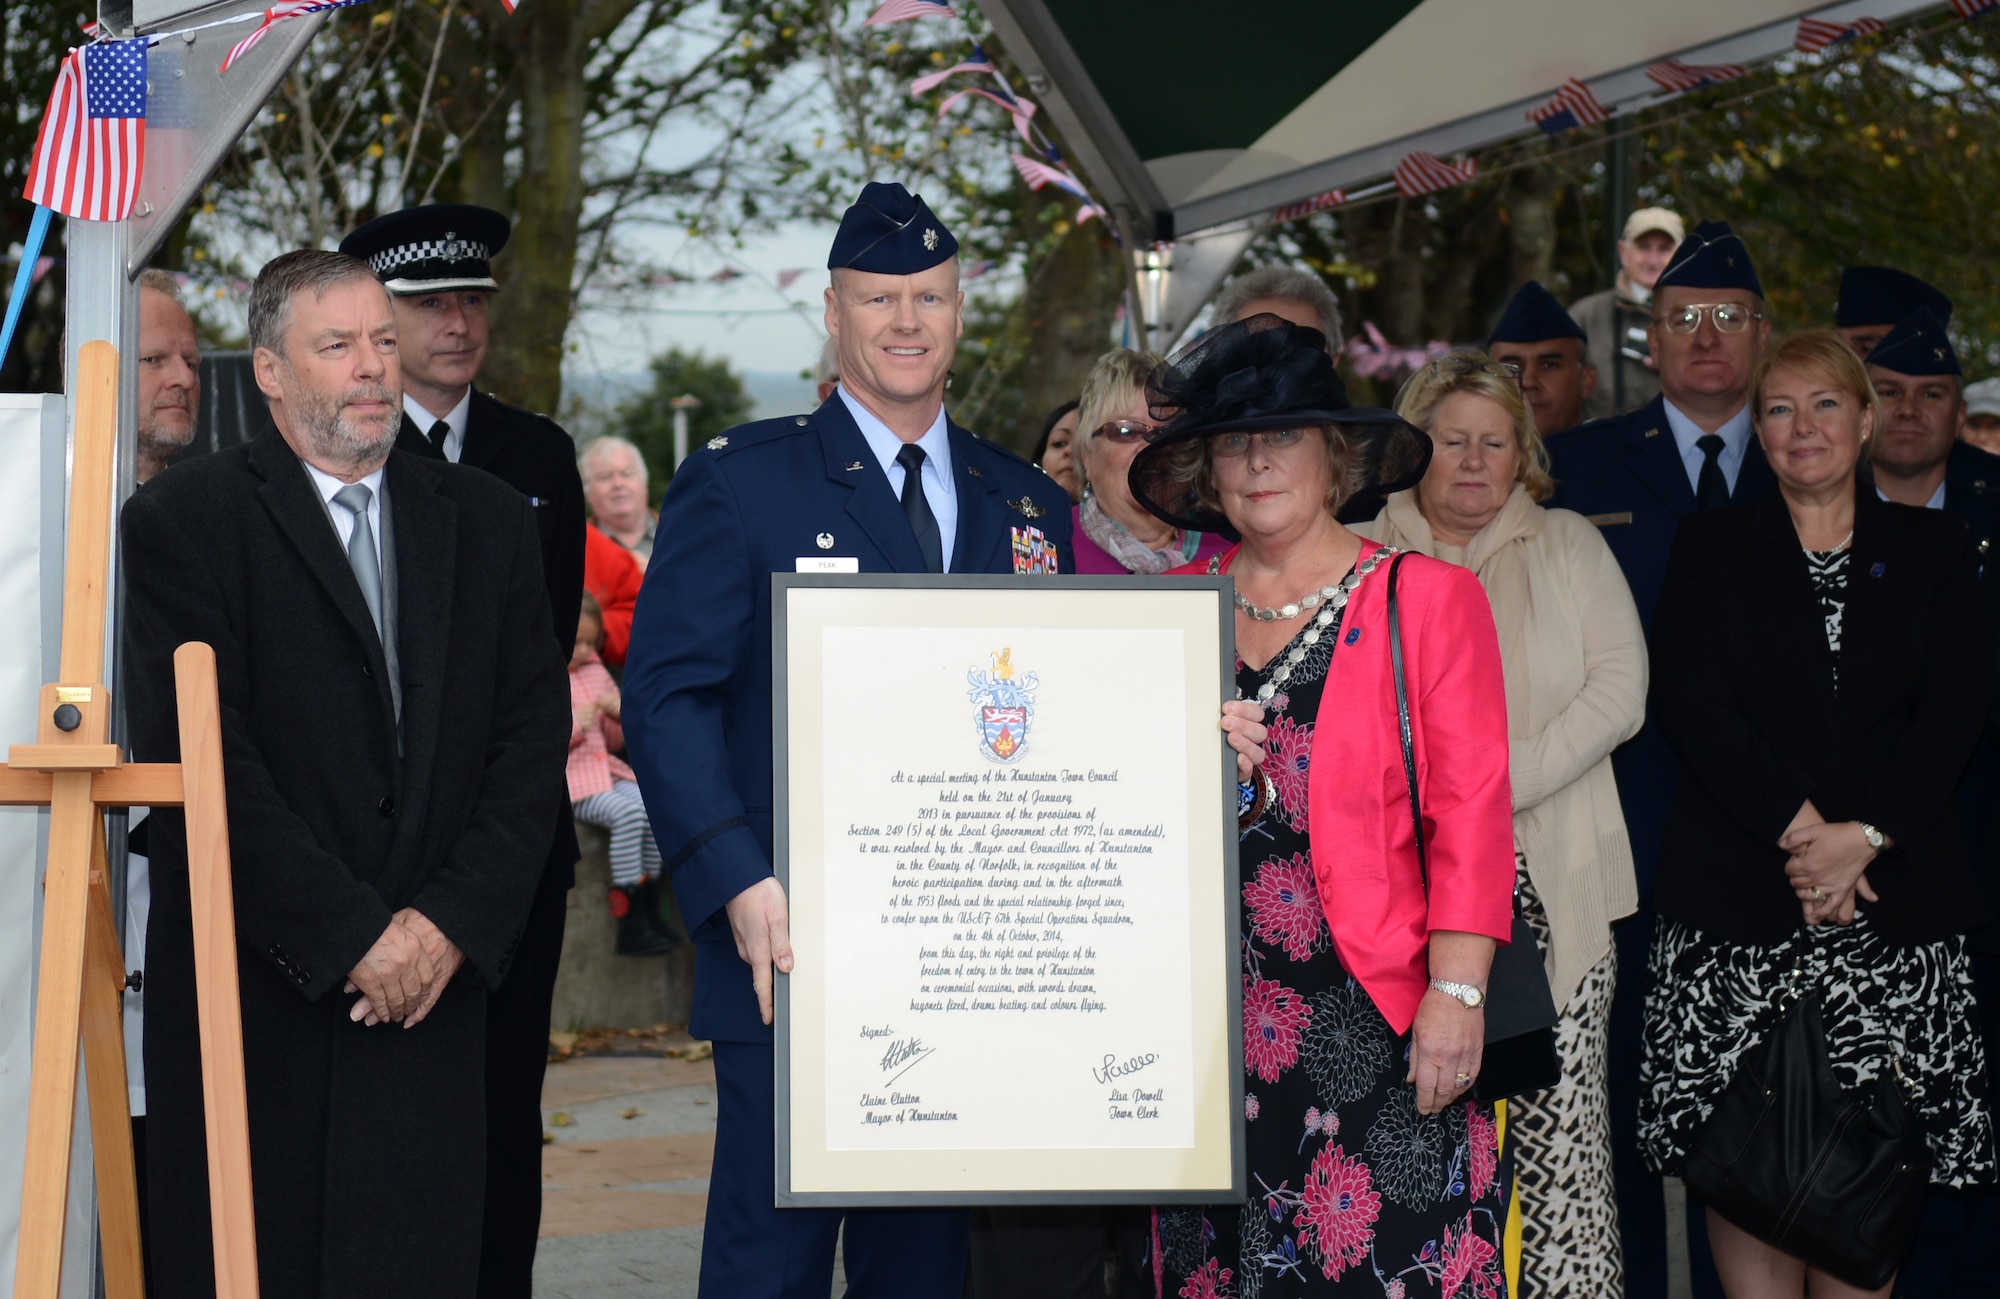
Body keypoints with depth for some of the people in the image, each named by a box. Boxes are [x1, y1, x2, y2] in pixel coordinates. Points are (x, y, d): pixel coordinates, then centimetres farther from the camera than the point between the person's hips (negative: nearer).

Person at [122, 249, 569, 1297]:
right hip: (252, 995, -3)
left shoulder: (488, 522, 12)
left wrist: (451, 924, -6)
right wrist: (352, 938, -13)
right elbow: (203, 764, -9)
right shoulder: (184, 521, -1)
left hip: (433, 985, 3)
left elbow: (531, 746, 7)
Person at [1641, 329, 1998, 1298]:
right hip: (1736, 889, -1)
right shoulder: (1713, 547, 10)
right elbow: (1688, 702, -2)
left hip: (1893, 888, 1)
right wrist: (1796, 828, -12)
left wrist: (1863, 835, -11)